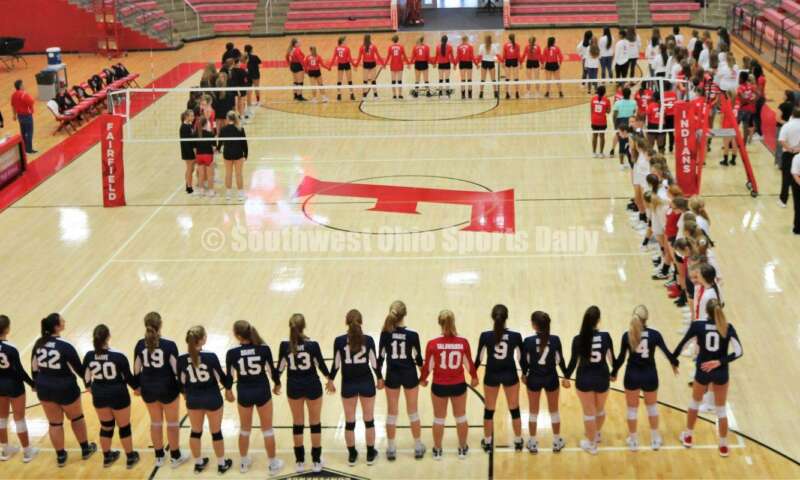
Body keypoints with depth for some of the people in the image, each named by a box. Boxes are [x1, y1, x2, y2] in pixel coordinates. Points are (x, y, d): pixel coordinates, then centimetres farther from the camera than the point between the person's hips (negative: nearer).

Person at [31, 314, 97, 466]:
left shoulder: (38, 344, -5)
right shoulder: (66, 346, -22)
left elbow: (34, 367, 4)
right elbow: (79, 369, -12)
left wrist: (36, 385, 19)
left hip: (44, 389, 4)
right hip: (65, 389, -4)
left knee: (54, 423, 16)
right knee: (77, 418, 20)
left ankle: (60, 457, 26)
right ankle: (85, 449, 35)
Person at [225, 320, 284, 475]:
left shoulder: (232, 353, -16)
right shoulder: (264, 349, -16)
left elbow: (229, 375, -3)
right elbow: (272, 369, -5)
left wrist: (228, 389, 18)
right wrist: (277, 383, 16)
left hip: (244, 394, 1)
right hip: (262, 393, 0)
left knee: (244, 429, 22)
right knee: (267, 430, 15)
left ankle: (243, 463, 35)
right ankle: (273, 464, 25)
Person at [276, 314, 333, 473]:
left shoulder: (285, 345, -13)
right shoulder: (312, 344, -17)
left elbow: (280, 367, -2)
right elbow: (321, 365, -5)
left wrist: (277, 383, 18)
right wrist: (329, 379, 15)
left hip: (294, 387, 1)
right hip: (312, 386, -1)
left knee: (297, 424, 15)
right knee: (315, 423, 13)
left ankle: (300, 461, 21)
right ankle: (316, 461, 18)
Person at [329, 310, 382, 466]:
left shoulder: (339, 341, -12)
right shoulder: (368, 340, -11)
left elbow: (336, 364, -4)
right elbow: (374, 362, -4)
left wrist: (331, 379, 13)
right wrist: (379, 378, 14)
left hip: (348, 384, 0)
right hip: (366, 383, 0)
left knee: (349, 421, 12)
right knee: (369, 419, 12)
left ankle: (352, 455, 21)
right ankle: (370, 454, 21)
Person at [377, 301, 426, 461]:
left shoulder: (385, 334, -12)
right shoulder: (412, 334, -16)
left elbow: (380, 357, -6)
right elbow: (418, 359, -7)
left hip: (392, 375, 1)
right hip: (409, 375, -1)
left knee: (392, 412, 11)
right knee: (413, 411, 14)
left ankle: (391, 449, 16)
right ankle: (418, 447, 22)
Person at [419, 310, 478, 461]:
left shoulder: (433, 344, -18)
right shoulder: (463, 342, -15)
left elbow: (428, 365, -7)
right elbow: (469, 363, -2)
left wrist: (422, 379, 14)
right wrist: (474, 377, 19)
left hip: (439, 386, -1)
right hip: (458, 385, 1)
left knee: (439, 418, 18)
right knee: (461, 417, 21)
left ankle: (437, 450, 30)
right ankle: (463, 448, 34)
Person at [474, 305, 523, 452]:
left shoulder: (485, 336, -16)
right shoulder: (515, 336, -15)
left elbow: (478, 358, -6)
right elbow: (521, 357, -3)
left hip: (491, 375, 0)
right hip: (510, 375, 0)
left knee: (489, 410, 16)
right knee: (514, 409, 16)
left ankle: (487, 443, 25)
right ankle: (518, 442, 27)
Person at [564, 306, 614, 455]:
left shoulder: (578, 339, -15)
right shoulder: (605, 337, -12)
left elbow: (573, 362, -9)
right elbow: (612, 357, 0)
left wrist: (566, 376, 8)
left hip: (584, 379, -2)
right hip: (602, 378, 2)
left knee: (589, 413, 13)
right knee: (600, 409, 26)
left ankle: (591, 444, 25)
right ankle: (597, 434, 49)